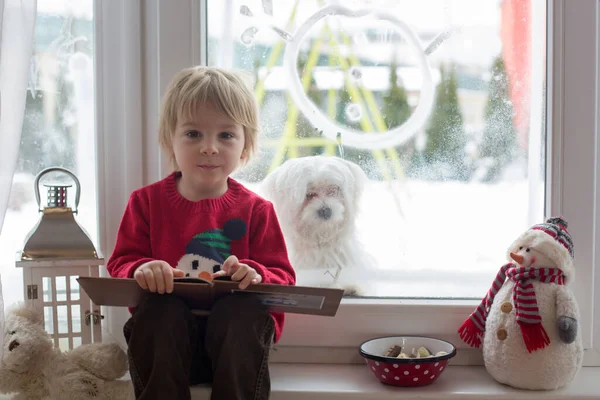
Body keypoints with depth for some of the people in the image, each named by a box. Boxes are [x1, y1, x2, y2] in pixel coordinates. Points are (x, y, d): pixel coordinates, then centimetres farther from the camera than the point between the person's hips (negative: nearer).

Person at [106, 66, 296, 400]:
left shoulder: (256, 210, 6)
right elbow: (121, 263, 7)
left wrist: (256, 275, -22)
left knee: (246, 311, -34)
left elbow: (283, 278, 3)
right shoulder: (147, 202, 10)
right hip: (166, 334, 1)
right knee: (157, 310, -33)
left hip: (234, 330, 0)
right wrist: (141, 270, -18)